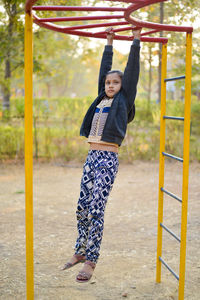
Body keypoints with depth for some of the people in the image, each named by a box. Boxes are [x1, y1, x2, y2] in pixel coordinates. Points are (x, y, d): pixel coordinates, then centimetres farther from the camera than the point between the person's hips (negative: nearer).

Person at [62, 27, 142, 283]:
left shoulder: (124, 100, 4)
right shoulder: (102, 99, 17)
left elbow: (132, 70, 2)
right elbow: (104, 69, 23)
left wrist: (136, 42, 4)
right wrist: (109, 43, 28)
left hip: (108, 159, -6)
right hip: (91, 156, 7)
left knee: (96, 210, -8)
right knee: (82, 207, 11)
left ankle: (90, 262, -1)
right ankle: (80, 252, 25)